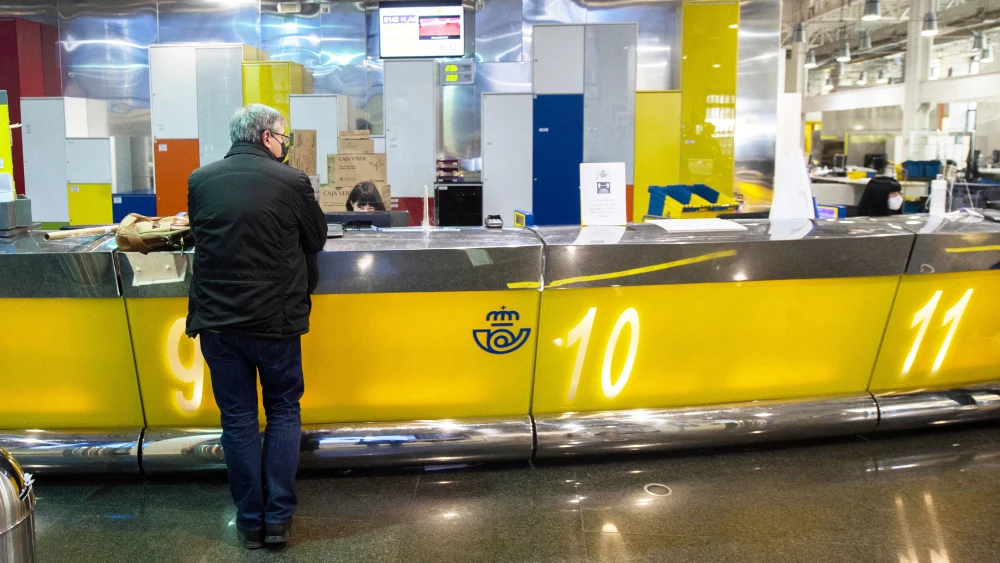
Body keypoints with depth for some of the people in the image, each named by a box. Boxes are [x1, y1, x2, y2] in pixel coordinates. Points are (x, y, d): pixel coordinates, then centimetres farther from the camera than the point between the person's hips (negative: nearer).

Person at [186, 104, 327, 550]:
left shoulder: (200, 181, 0)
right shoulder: (291, 181, -9)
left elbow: (199, 238, 13)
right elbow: (316, 240, 3)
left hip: (217, 321, 2)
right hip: (275, 320, -2)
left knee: (238, 419, 12)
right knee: (283, 412, 14)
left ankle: (251, 521, 19)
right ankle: (278, 517, 15)